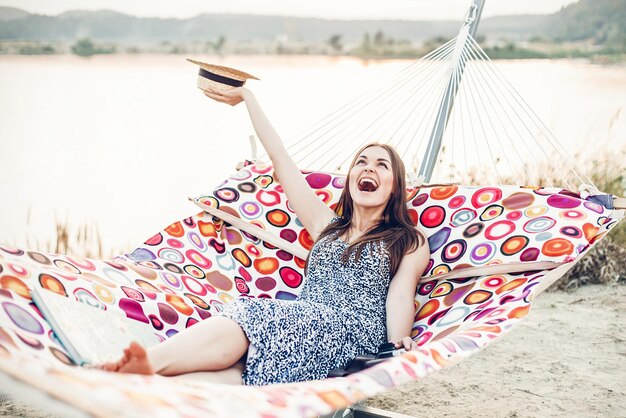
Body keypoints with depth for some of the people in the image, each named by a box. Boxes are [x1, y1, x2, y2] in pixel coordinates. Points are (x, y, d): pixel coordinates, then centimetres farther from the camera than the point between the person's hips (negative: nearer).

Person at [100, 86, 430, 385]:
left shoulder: (411, 243, 19)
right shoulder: (326, 224, 29)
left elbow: (399, 298, 1)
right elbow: (280, 157, 31)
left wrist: (398, 344, -21)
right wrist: (246, 96, 35)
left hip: (353, 332, -4)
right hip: (303, 325, 5)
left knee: (254, 315, -36)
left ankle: (152, 362, -56)